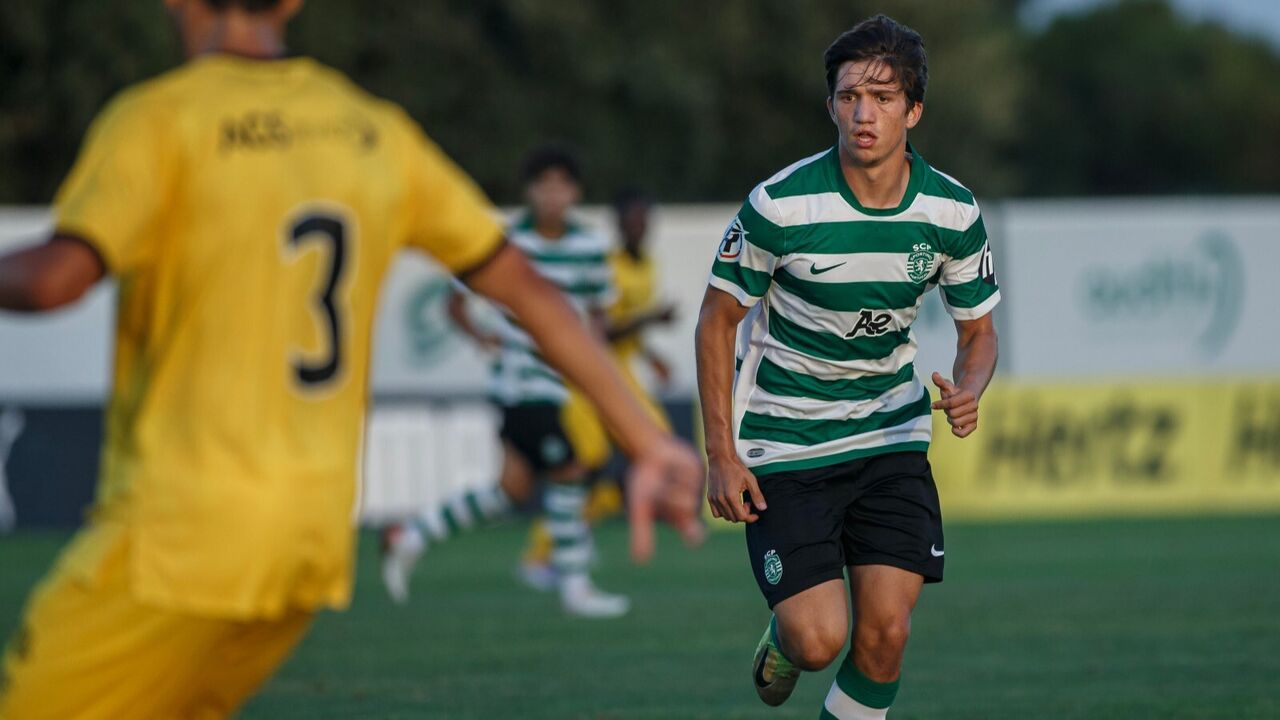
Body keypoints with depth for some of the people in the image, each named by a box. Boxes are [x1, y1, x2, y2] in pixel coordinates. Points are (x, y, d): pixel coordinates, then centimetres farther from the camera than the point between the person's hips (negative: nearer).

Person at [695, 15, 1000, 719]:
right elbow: (717, 320, -5)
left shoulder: (952, 212, -8)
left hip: (890, 435, 3)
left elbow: (977, 331, 7)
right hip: (783, 444, -3)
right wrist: (721, 454, -9)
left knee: (885, 634, -9)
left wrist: (967, 392, -16)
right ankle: (781, 638, 26)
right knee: (820, 639, -12)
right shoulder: (779, 205, -18)